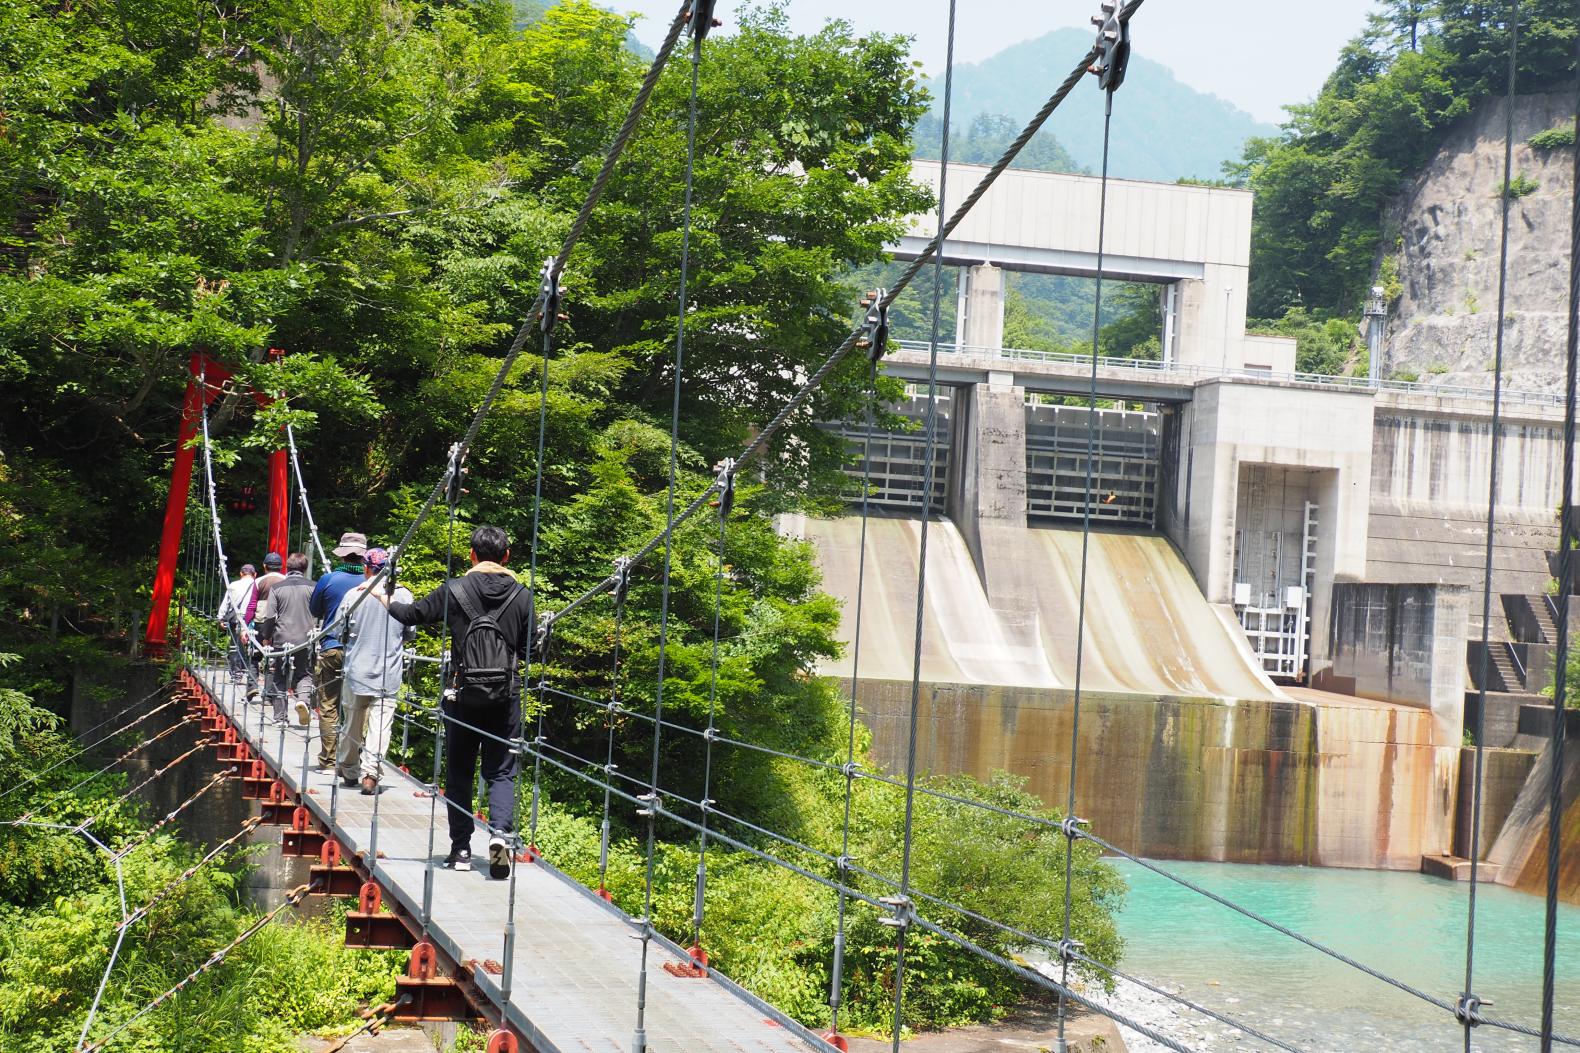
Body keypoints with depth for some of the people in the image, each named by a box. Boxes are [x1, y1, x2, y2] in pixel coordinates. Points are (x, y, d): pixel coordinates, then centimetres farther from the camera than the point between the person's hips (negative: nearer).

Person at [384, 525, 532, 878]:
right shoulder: (521, 595, -1)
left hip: (463, 695, 0)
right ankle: (500, 830, -18)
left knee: (458, 773, 11)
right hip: (505, 697, 0)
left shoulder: (454, 590, -4)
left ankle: (461, 849, 12)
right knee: (501, 772, 6)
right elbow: (530, 647, 0)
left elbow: (412, 614, 6)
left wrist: (385, 599, 24)